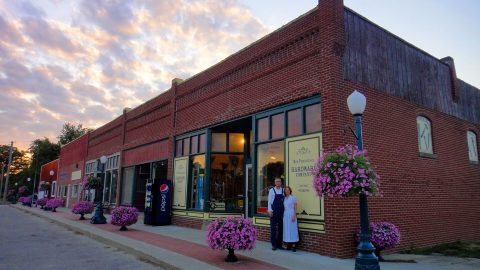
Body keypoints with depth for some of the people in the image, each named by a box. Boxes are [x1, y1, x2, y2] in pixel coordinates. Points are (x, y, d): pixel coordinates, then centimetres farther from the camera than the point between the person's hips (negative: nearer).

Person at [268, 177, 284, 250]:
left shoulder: (283, 191, 6)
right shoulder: (271, 190, 0)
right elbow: (269, 201, -1)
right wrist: (270, 210, -9)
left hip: (281, 211, 3)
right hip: (274, 211, -2)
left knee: (281, 228, 8)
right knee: (273, 228, 1)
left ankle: (279, 244, 18)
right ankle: (273, 244, 9)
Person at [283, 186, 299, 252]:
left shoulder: (293, 197, -1)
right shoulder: (284, 198, 13)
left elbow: (295, 207, -5)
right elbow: (283, 207, 14)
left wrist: (294, 216, -14)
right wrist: (283, 216, 9)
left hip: (291, 214, -5)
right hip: (285, 215, 5)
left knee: (292, 229, -6)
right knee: (286, 230, 5)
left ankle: (294, 246, -4)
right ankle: (288, 245, 11)